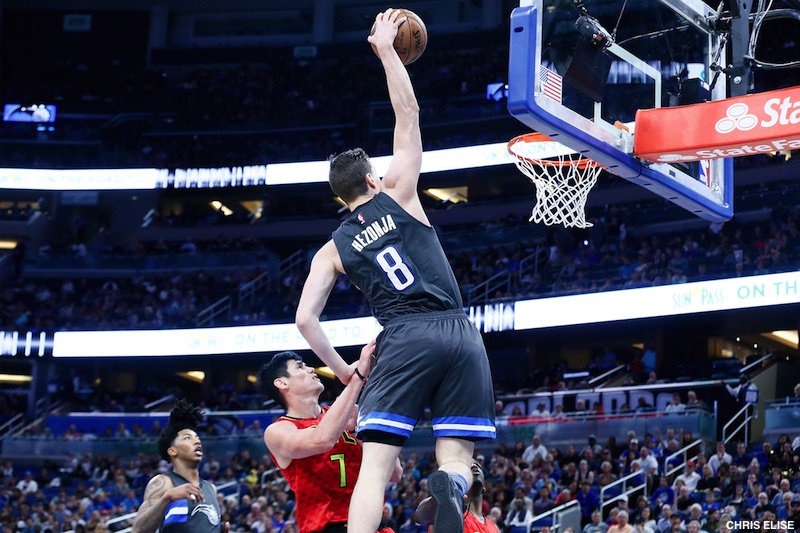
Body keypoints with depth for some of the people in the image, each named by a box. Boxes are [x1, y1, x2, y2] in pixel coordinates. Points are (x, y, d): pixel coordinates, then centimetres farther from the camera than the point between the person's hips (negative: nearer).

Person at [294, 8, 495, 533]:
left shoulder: (333, 249, 16)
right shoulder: (397, 195, 14)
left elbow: (305, 319, 8)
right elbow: (409, 113, 17)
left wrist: (341, 369, 22)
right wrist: (386, 49, 25)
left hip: (405, 338, 0)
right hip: (459, 332, 0)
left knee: (375, 465, -5)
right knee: (457, 458, 4)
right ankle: (450, 485, -34)